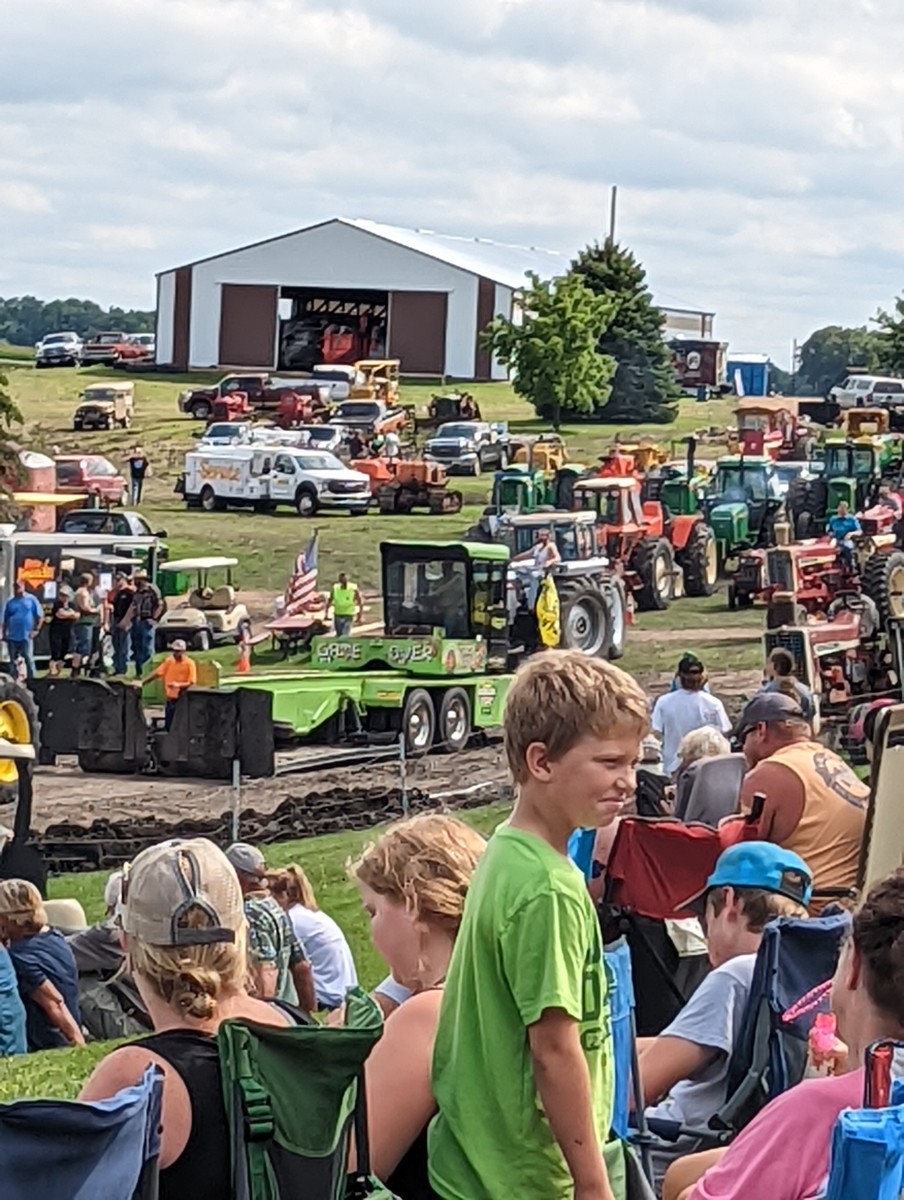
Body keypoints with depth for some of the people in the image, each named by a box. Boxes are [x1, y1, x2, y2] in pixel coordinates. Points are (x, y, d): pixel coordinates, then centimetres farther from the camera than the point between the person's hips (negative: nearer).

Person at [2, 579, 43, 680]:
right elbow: (5, 619, 15)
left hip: (26, 636, -4)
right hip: (12, 636, 4)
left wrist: (36, 629, -7)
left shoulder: (31, 599, 0)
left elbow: (40, 615, 0)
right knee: (13, 661, 8)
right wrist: (4, 633, 10)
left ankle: (31, 679, -1)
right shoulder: (10, 602, 10)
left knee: (29, 659, -5)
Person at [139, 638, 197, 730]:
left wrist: (179, 685, -30)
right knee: (168, 726, 9)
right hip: (170, 699, 5)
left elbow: (192, 684, -14)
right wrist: (142, 683, -5)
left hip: (183, 701, -5)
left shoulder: (189, 664, -9)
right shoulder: (169, 661, 5)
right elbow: (156, 673, 3)